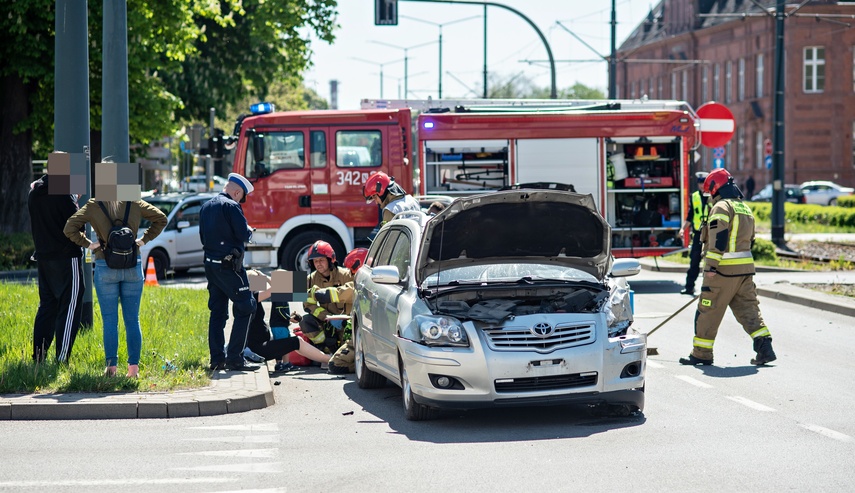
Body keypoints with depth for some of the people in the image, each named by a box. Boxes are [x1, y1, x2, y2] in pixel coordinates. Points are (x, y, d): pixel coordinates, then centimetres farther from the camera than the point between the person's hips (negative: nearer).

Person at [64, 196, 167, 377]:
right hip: (133, 267, 2)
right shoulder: (135, 204, 2)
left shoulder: (93, 206, -4)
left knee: (109, 320, 3)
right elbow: (161, 218, 9)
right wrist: (145, 239, 8)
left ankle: (111, 366, -2)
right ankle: (134, 366, 3)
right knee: (132, 319, 6)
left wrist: (87, 244, -1)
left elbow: (69, 228, -9)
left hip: (105, 268, -2)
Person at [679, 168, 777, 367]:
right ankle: (764, 347, -5)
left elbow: (718, 238, -20)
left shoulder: (721, 207, -9)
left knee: (708, 311, 1)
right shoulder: (745, 208, 19)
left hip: (723, 269, -8)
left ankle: (701, 353, 7)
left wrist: (711, 265, -23)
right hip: (745, 269, 8)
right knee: (748, 309, 8)